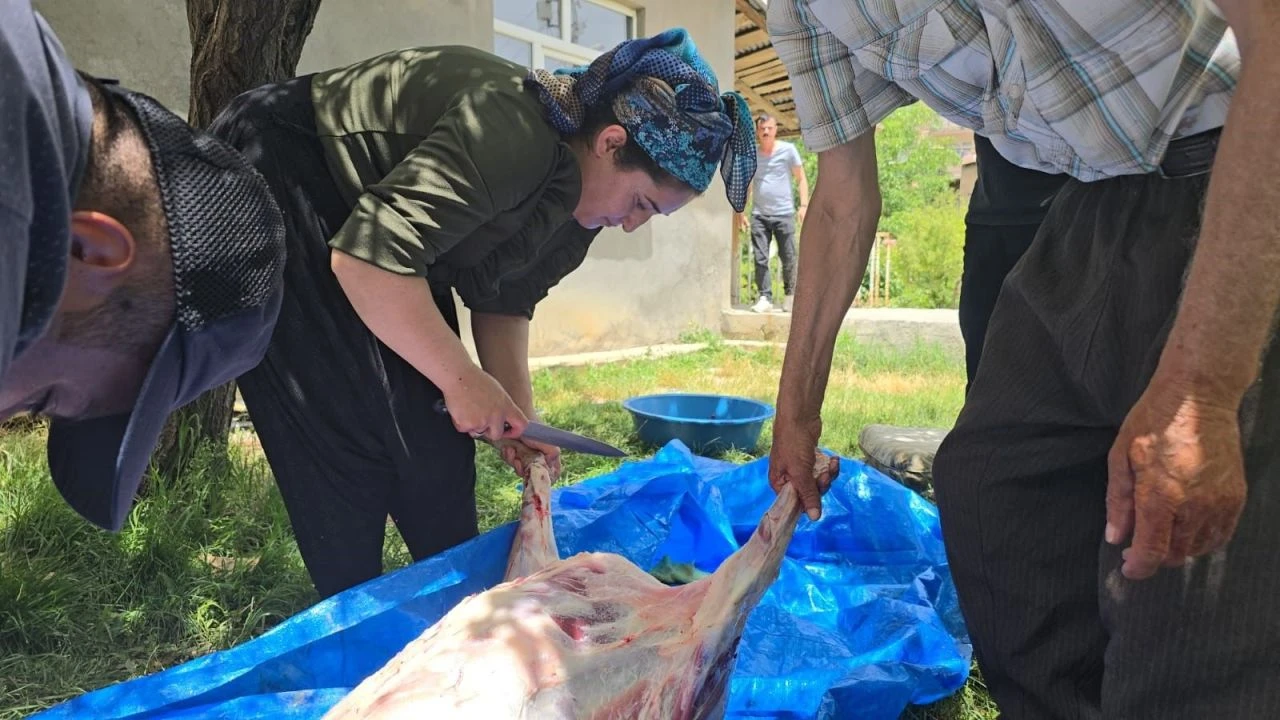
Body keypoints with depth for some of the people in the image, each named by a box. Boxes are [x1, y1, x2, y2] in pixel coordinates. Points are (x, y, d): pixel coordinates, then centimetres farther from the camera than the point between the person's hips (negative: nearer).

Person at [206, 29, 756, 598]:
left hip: (371, 210, 8)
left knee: (434, 432, 3)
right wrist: (464, 380, -29)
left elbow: (504, 301, 3)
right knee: (346, 431, -12)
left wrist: (517, 409, -9)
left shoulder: (580, 193, -5)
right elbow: (366, 258, -37)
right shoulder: (509, 133, -34)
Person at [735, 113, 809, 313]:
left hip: (784, 213, -2)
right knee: (760, 259, -4)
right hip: (759, 214, 2)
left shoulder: (788, 150, 3)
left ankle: (789, 296, 15)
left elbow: (801, 179, 6)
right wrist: (740, 211, 10)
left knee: (788, 259, 1)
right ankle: (764, 298, -1)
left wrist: (804, 205, -4)